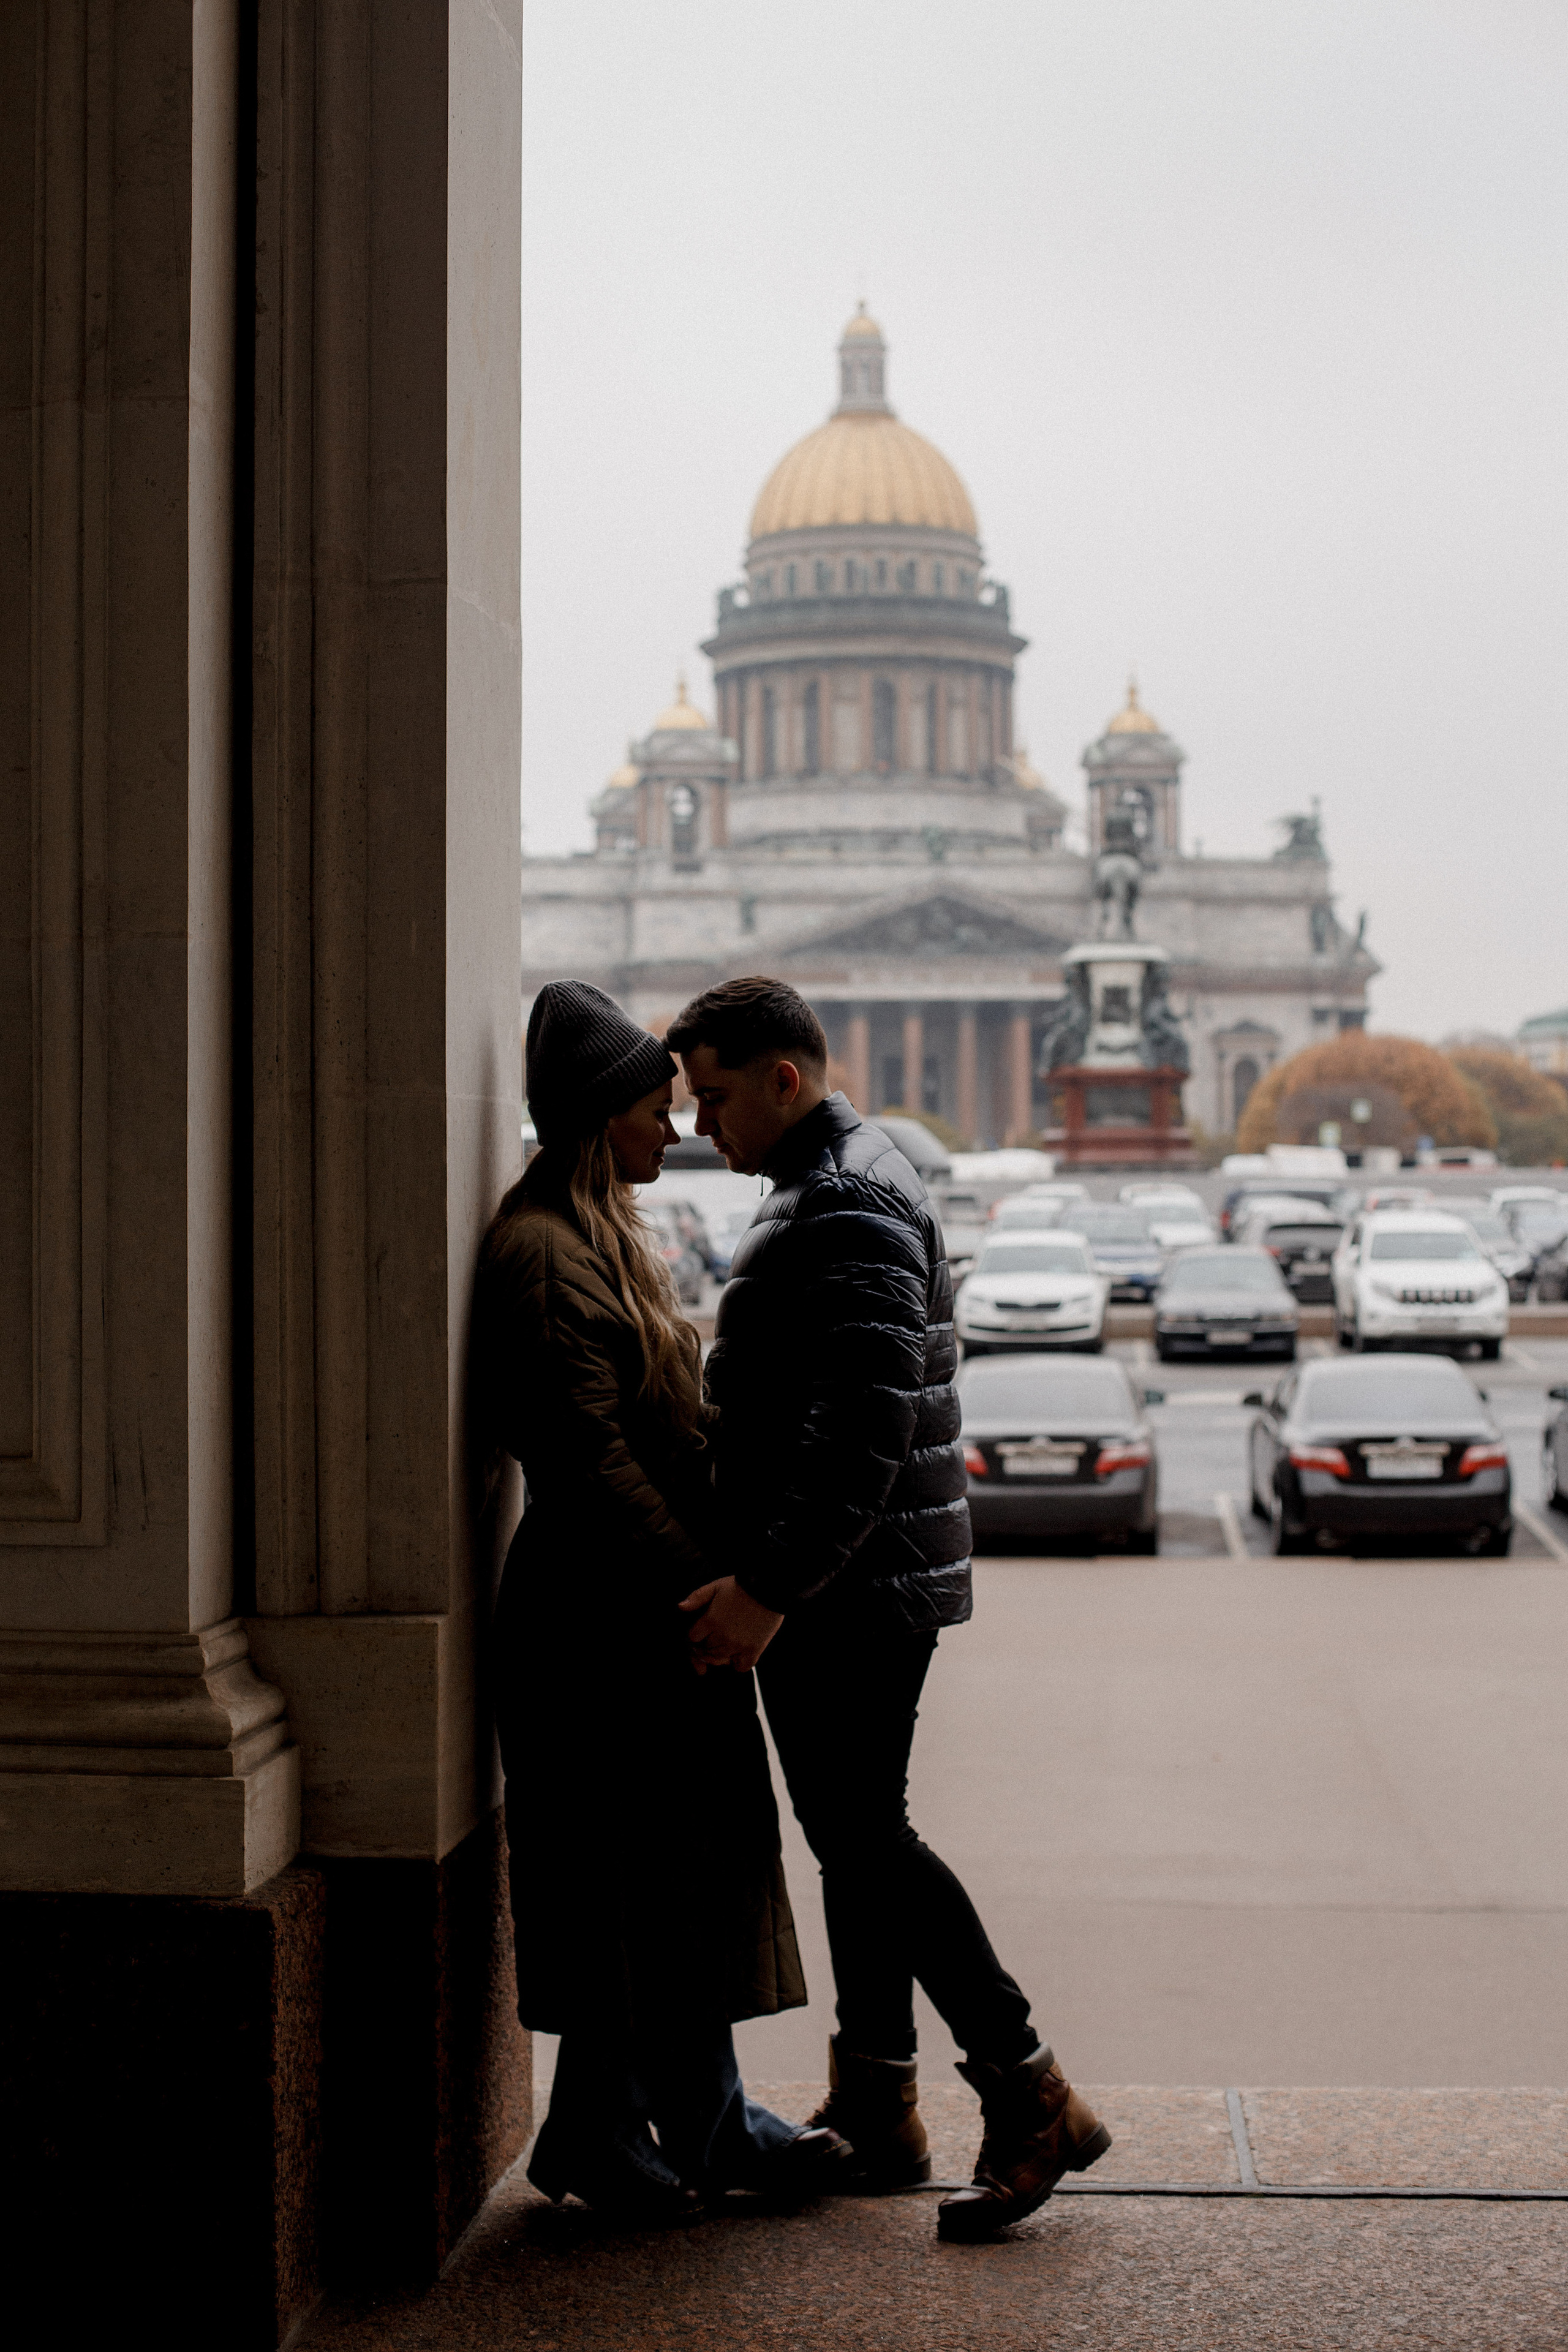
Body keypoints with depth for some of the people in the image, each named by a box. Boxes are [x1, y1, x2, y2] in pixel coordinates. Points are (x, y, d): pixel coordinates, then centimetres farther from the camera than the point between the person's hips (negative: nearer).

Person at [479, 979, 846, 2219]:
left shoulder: (603, 1236, 16)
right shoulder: (541, 1254, -16)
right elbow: (591, 1456, -21)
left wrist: (718, 1578, 12)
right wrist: (702, 1586, -19)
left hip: (660, 1610, 10)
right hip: (602, 1616, -10)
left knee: (697, 1868, 13)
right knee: (626, 1875, -2)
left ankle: (703, 2117, 21)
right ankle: (599, 2131, 10)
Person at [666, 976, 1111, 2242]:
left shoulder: (851, 1207, -17)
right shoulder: (824, 1189, 17)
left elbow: (868, 1429, -26)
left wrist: (771, 1589, -26)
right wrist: (763, 1580, 22)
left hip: (856, 1594, -10)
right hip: (833, 1593, 10)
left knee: (866, 1839, -7)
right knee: (852, 1840, 13)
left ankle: (1033, 2101, -2)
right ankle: (874, 2114, 21)